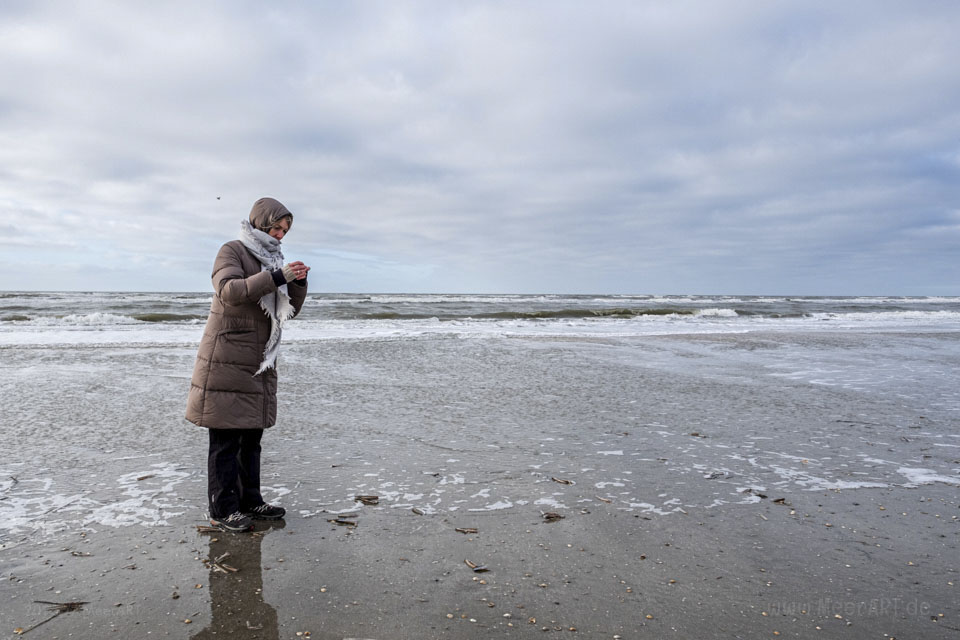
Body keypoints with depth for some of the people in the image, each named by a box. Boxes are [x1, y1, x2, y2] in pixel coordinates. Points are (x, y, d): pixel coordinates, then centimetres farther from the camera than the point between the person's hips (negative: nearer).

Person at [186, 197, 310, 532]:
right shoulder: (232, 251, -3)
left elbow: (289, 311, 16)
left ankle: (250, 500, 20)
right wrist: (277, 277, -27)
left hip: (259, 362, 8)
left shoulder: (272, 259, 19)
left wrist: (298, 283, -3)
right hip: (227, 360, -7)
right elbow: (230, 290, -22)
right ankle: (222, 509, 3)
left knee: (252, 435, 11)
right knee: (226, 437, -4)